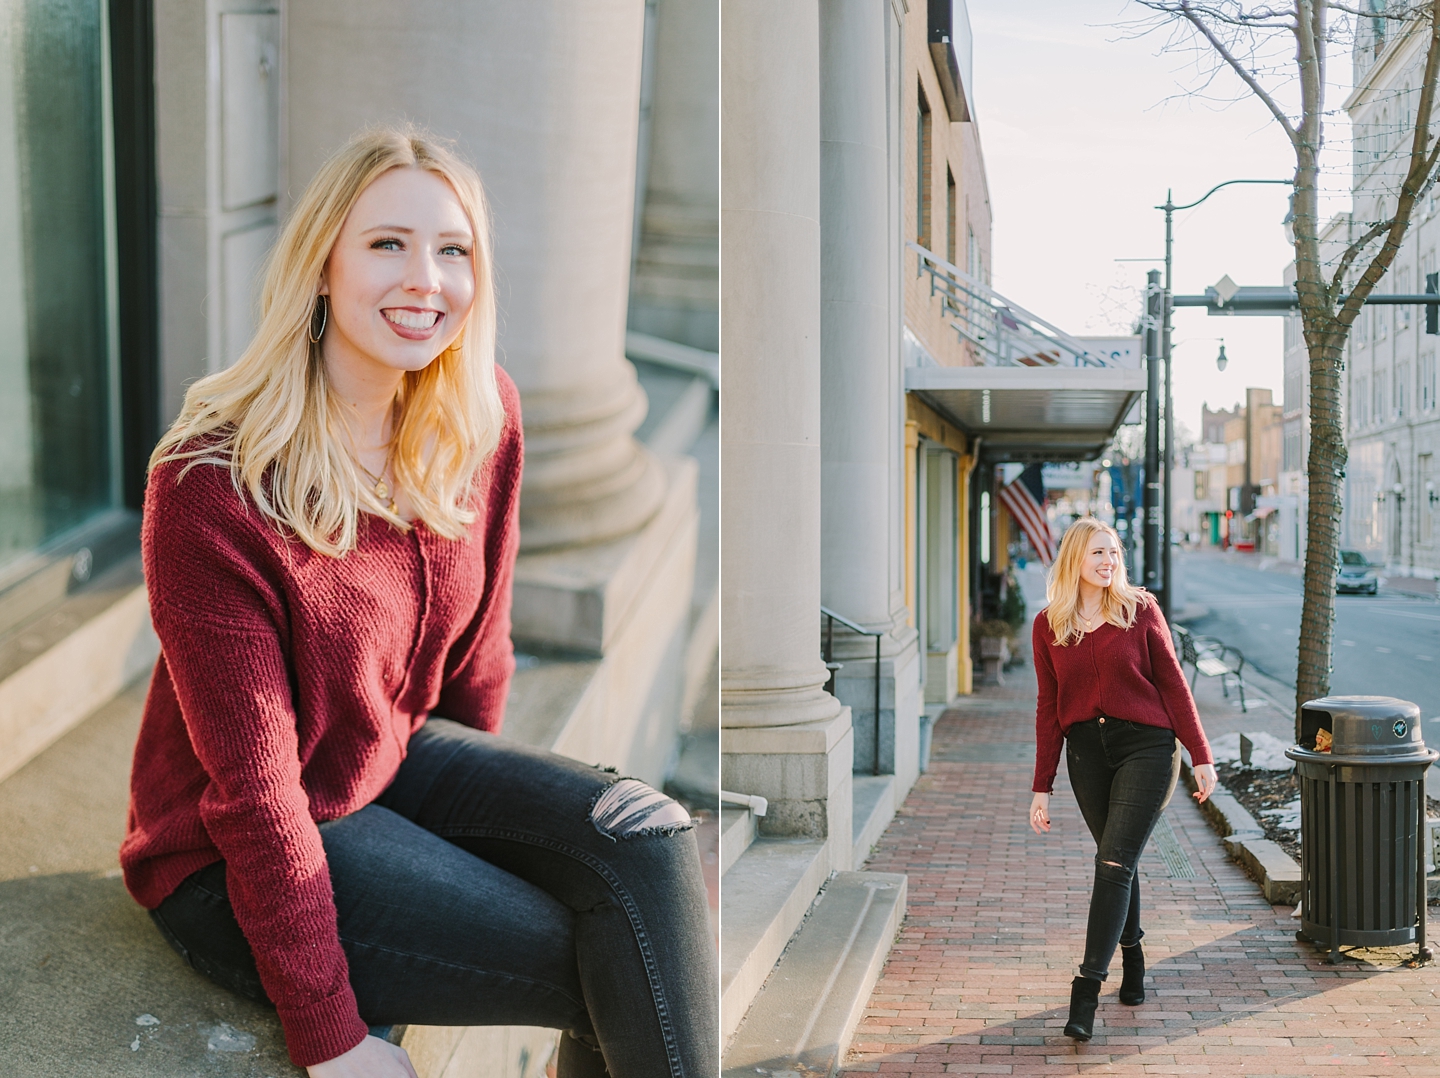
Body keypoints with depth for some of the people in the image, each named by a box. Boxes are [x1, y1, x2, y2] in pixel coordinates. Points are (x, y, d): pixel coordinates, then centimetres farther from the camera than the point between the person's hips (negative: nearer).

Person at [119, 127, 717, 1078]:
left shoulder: (483, 417, -7)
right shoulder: (211, 484, -25)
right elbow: (252, 786, -22)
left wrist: (487, 808, 13)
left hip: (402, 757, 6)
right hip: (233, 862, -6)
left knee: (647, 835, -17)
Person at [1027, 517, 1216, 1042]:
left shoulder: (1140, 610, -1)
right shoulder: (1048, 625, 4)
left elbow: (1172, 684, 2)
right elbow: (1048, 708, 7)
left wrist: (1201, 756, -1)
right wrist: (1042, 788, 6)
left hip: (1145, 745, -3)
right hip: (1086, 750, 3)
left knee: (1114, 863, -11)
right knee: (1117, 862, 13)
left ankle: (1087, 990, -12)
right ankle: (1132, 958, 35)